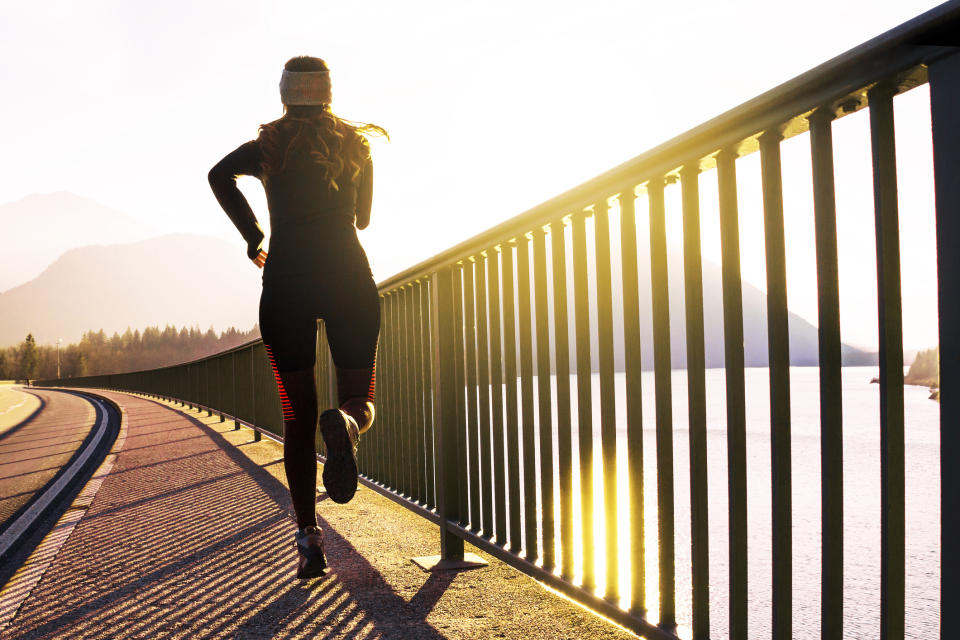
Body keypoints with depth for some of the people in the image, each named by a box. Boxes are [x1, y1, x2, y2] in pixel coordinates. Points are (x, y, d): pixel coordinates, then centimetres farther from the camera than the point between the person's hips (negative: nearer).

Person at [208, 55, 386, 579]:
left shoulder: (268, 145, 10)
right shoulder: (355, 144, 13)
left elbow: (220, 175, -10)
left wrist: (253, 239, -2)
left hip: (286, 282, 0)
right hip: (349, 277, 0)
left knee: (297, 418, 7)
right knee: (359, 399, 10)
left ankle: (308, 537, -1)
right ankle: (344, 422, -29)